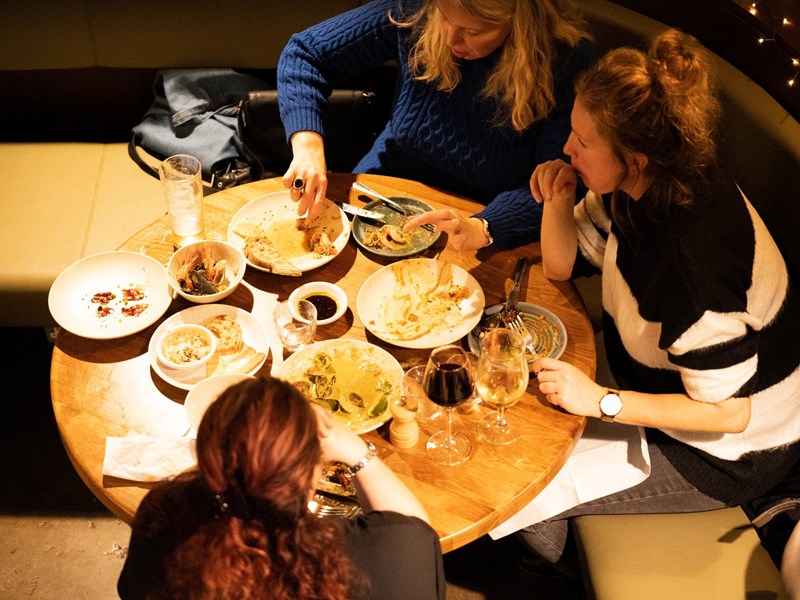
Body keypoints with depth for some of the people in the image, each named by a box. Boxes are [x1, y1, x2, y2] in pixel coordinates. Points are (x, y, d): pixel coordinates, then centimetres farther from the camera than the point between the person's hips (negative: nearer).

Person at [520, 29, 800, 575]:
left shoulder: (694, 253, -38)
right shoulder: (639, 186, -12)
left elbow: (729, 410, -30)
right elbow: (562, 265, 2)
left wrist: (600, 401, -30)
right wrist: (557, 202, -17)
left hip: (732, 452, -8)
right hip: (667, 381, 8)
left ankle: (572, 575, 27)